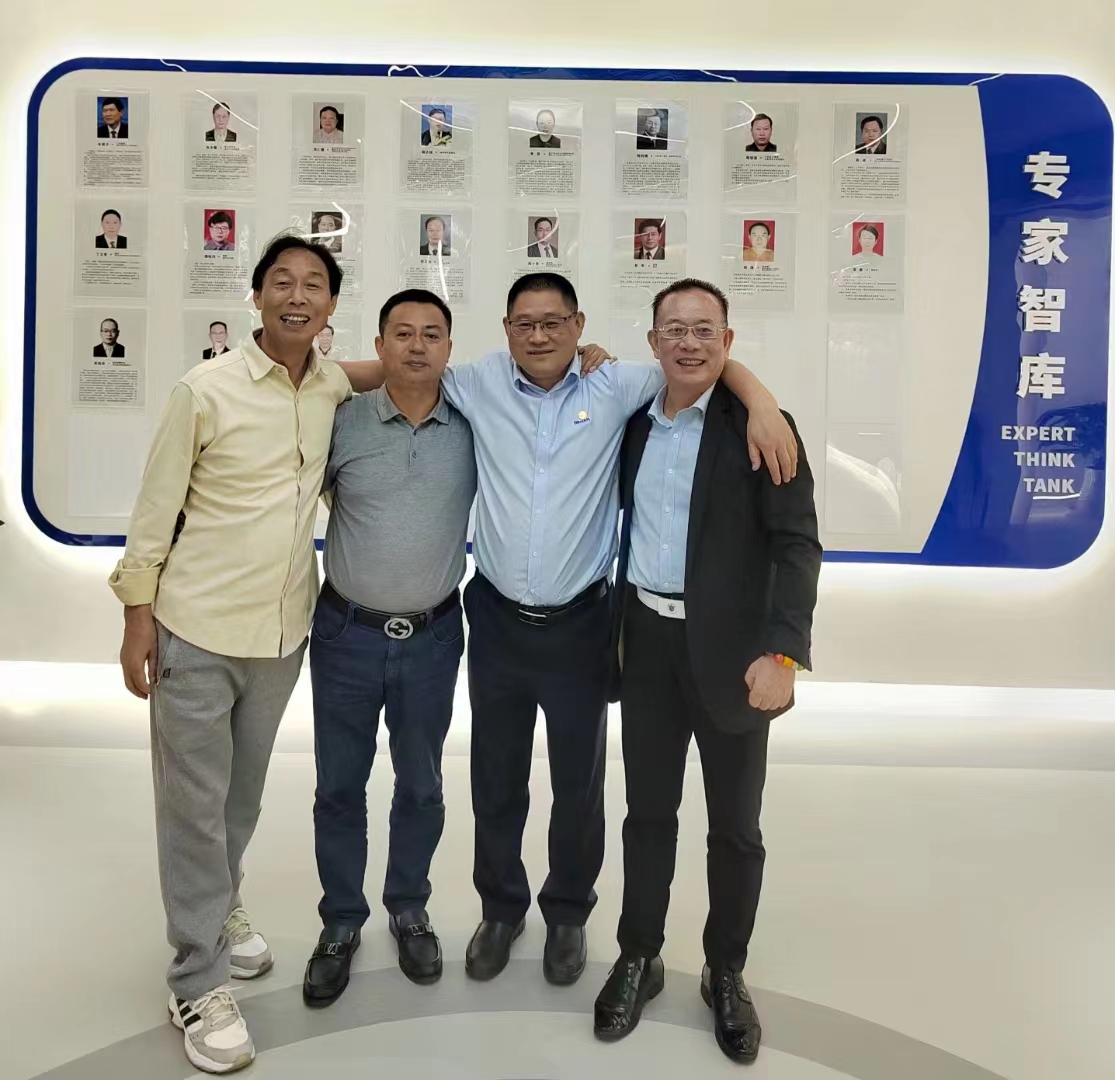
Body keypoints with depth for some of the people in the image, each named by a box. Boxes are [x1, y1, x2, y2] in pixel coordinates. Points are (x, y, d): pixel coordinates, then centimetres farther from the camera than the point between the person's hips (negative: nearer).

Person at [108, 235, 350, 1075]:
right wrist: (139, 613, -8)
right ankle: (199, 979, 20)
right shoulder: (206, 389, -12)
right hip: (196, 629, -4)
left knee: (244, 793, 21)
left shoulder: (337, 389, -1)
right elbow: (156, 506, -7)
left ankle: (219, 908, 45)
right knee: (194, 804, 5)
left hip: (284, 630, 4)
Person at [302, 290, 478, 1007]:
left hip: (432, 638, 1)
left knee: (420, 783, 16)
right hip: (346, 633, 0)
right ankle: (341, 922, 32)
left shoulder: (474, 427, -3)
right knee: (339, 785, 11)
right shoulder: (342, 421, -5)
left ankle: (410, 910, 39)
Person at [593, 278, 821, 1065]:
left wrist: (782, 651, -23)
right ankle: (639, 960, 31)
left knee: (735, 826, 10)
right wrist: (617, 628, 7)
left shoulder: (759, 426, -8)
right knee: (648, 812, 14)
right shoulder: (633, 422, 7)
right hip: (646, 641, 4)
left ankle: (726, 973, 30)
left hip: (729, 649, -3)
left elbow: (798, 544, -13)